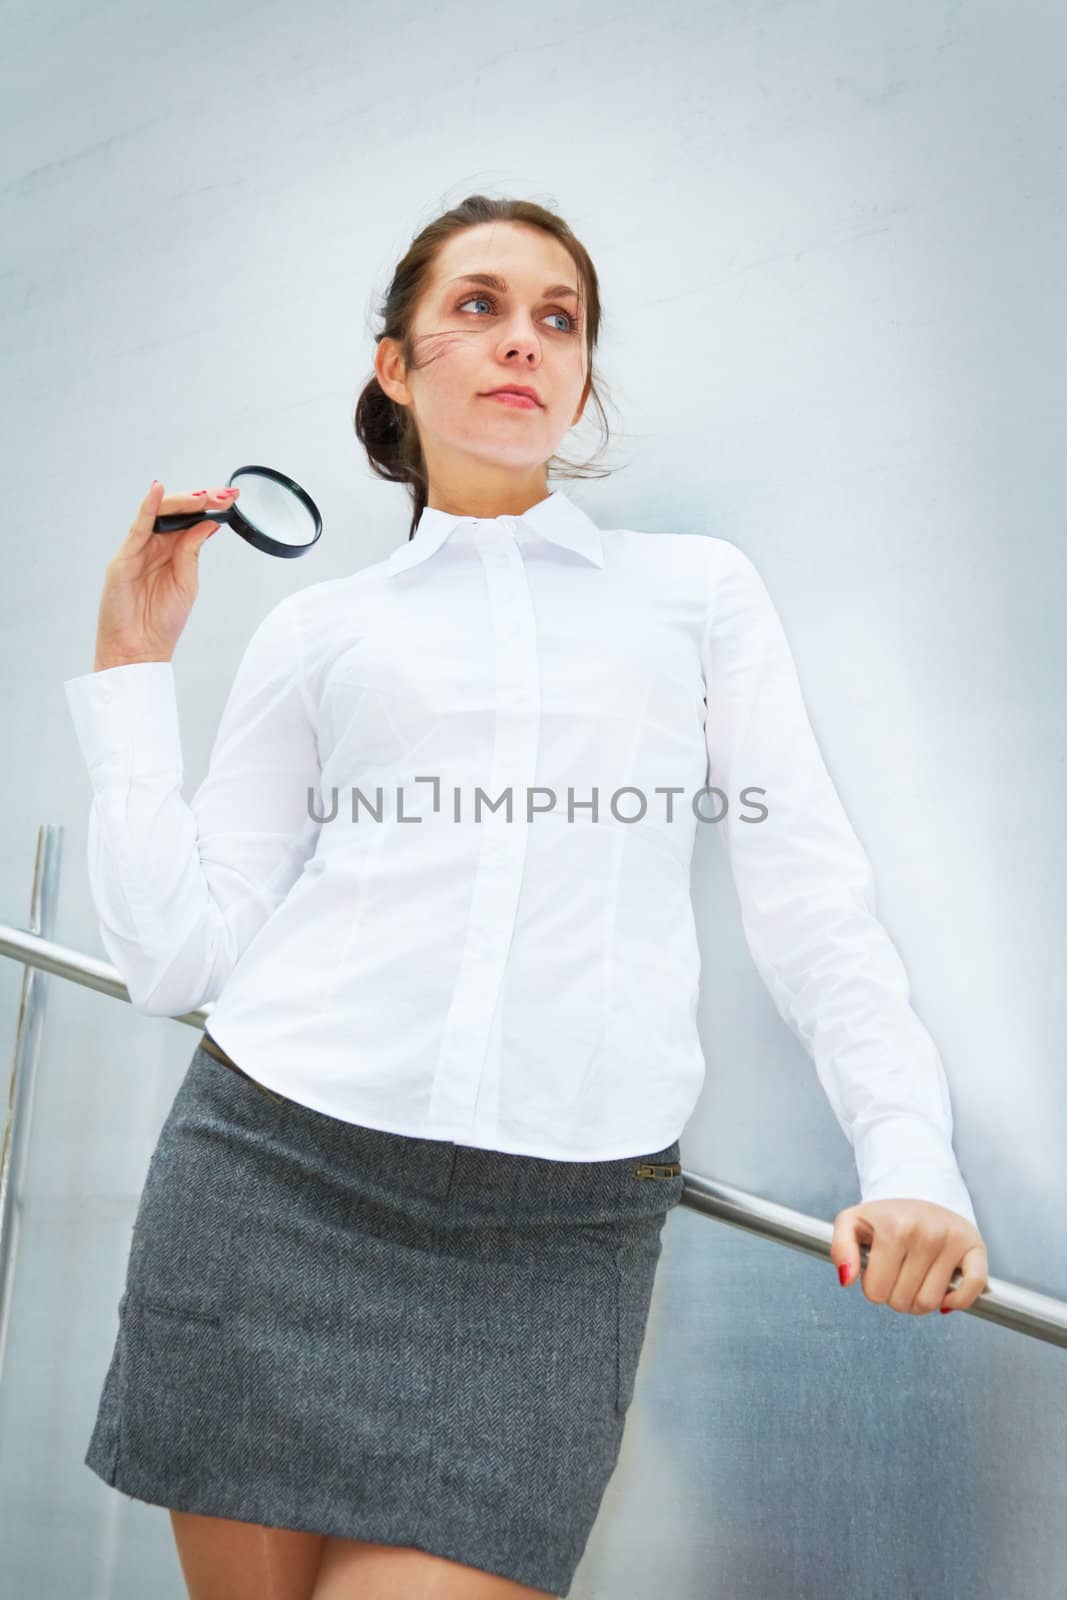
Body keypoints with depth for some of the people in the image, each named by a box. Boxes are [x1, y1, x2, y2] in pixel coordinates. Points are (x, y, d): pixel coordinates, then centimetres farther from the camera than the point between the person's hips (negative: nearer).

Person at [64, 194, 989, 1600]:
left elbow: (810, 892, 6)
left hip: (564, 1221, -1)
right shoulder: (319, 632, 12)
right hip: (281, 1170, 1)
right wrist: (133, 667, 7)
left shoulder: (700, 590, 13)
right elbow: (177, 957, 6)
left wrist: (910, 1153, -7)